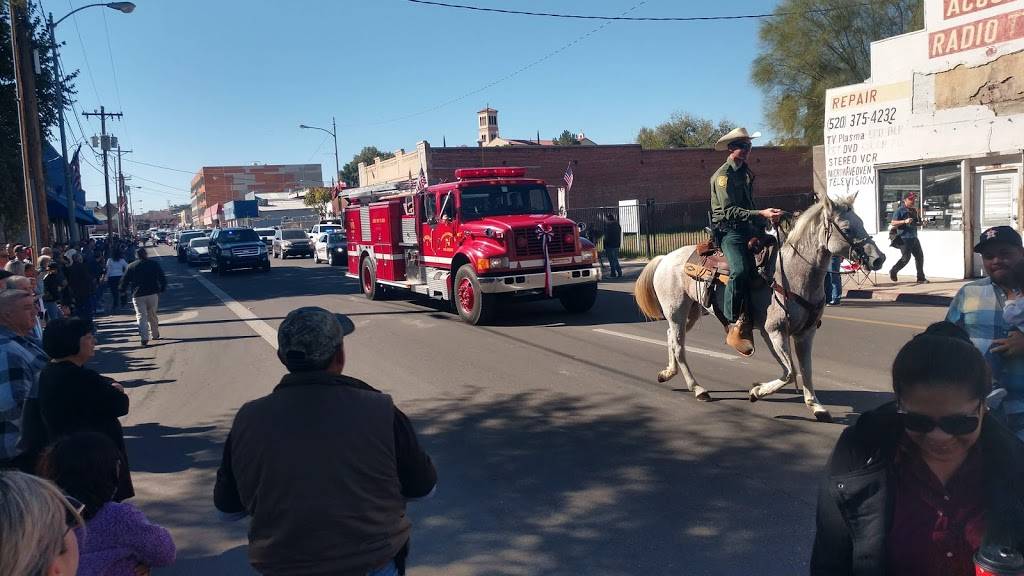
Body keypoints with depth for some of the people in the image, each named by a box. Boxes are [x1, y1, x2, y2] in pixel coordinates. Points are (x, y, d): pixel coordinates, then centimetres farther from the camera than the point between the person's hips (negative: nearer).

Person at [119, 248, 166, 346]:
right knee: (152, 315, 16)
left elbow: (124, 281, 6)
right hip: (153, 294, 1)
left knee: (141, 316, -1)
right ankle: (156, 335, 24)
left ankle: (144, 337, -15)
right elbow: (163, 278, 3)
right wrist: (162, 289, 9)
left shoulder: (131, 266, 4)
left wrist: (123, 290, 20)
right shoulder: (154, 264, 5)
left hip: (138, 295, -1)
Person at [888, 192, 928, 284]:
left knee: (919, 256, 3)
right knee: (906, 258, -8)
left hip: (914, 237, 7)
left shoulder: (914, 210, 16)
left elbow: (919, 222, 23)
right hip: (904, 238, -7)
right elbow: (893, 223, -13)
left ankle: (921, 278, 9)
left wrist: (918, 214, 5)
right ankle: (893, 272, 13)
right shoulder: (900, 210, -6)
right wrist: (904, 221, -24)